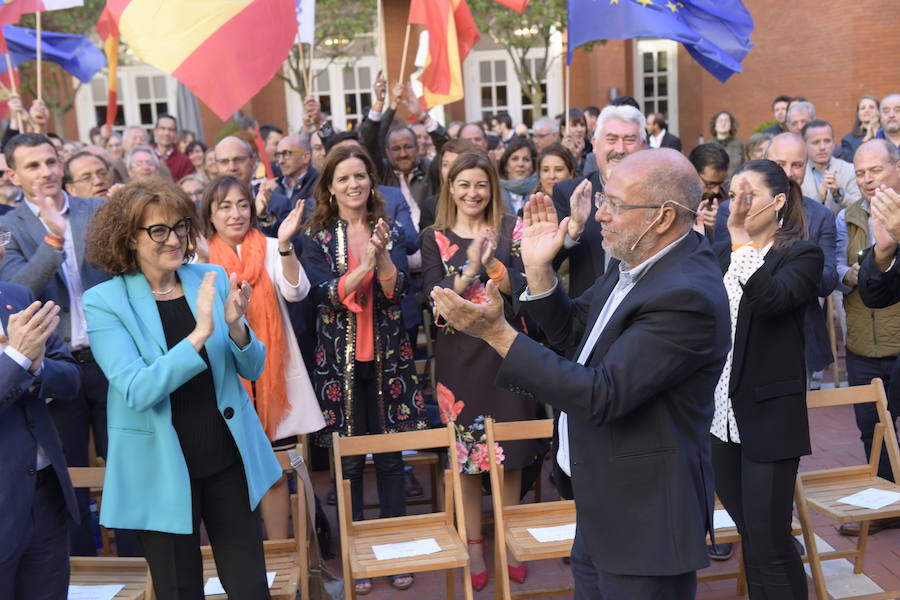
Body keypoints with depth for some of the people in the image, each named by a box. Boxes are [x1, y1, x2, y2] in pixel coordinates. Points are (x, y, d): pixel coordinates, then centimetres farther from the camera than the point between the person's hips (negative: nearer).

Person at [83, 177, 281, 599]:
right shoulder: (103, 302, -9)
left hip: (229, 459, 3)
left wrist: (236, 326, -19)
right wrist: (200, 333, -30)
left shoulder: (213, 279, 0)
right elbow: (137, 391, -20)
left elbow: (252, 369, 2)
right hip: (161, 471, -3)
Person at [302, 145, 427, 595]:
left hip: (387, 358, 1)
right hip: (340, 360, -1)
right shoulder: (318, 238, 1)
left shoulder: (388, 232, 5)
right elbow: (327, 295, -11)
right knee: (349, 461, 5)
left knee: (390, 457, 6)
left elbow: (395, 291, -6)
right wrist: (365, 263, -26)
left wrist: (382, 254, -23)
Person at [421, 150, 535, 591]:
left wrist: (492, 264, -24)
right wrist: (468, 271, -24)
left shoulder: (510, 230, 2)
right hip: (459, 354, 0)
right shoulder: (435, 238, 3)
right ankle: (473, 545, 21)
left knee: (510, 446, 8)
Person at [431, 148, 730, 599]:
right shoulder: (637, 258, 2)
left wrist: (498, 333, -29)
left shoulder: (686, 295, -27)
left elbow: (602, 395, -29)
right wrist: (538, 270, -6)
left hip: (643, 518, -9)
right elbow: (574, 332, 9)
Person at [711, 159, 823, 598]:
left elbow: (772, 299, -27)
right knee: (750, 533, 18)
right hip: (720, 412, 6)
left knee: (768, 543, -2)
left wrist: (741, 241, -28)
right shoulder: (720, 251, 10)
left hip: (769, 415, -6)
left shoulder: (802, 254, -7)